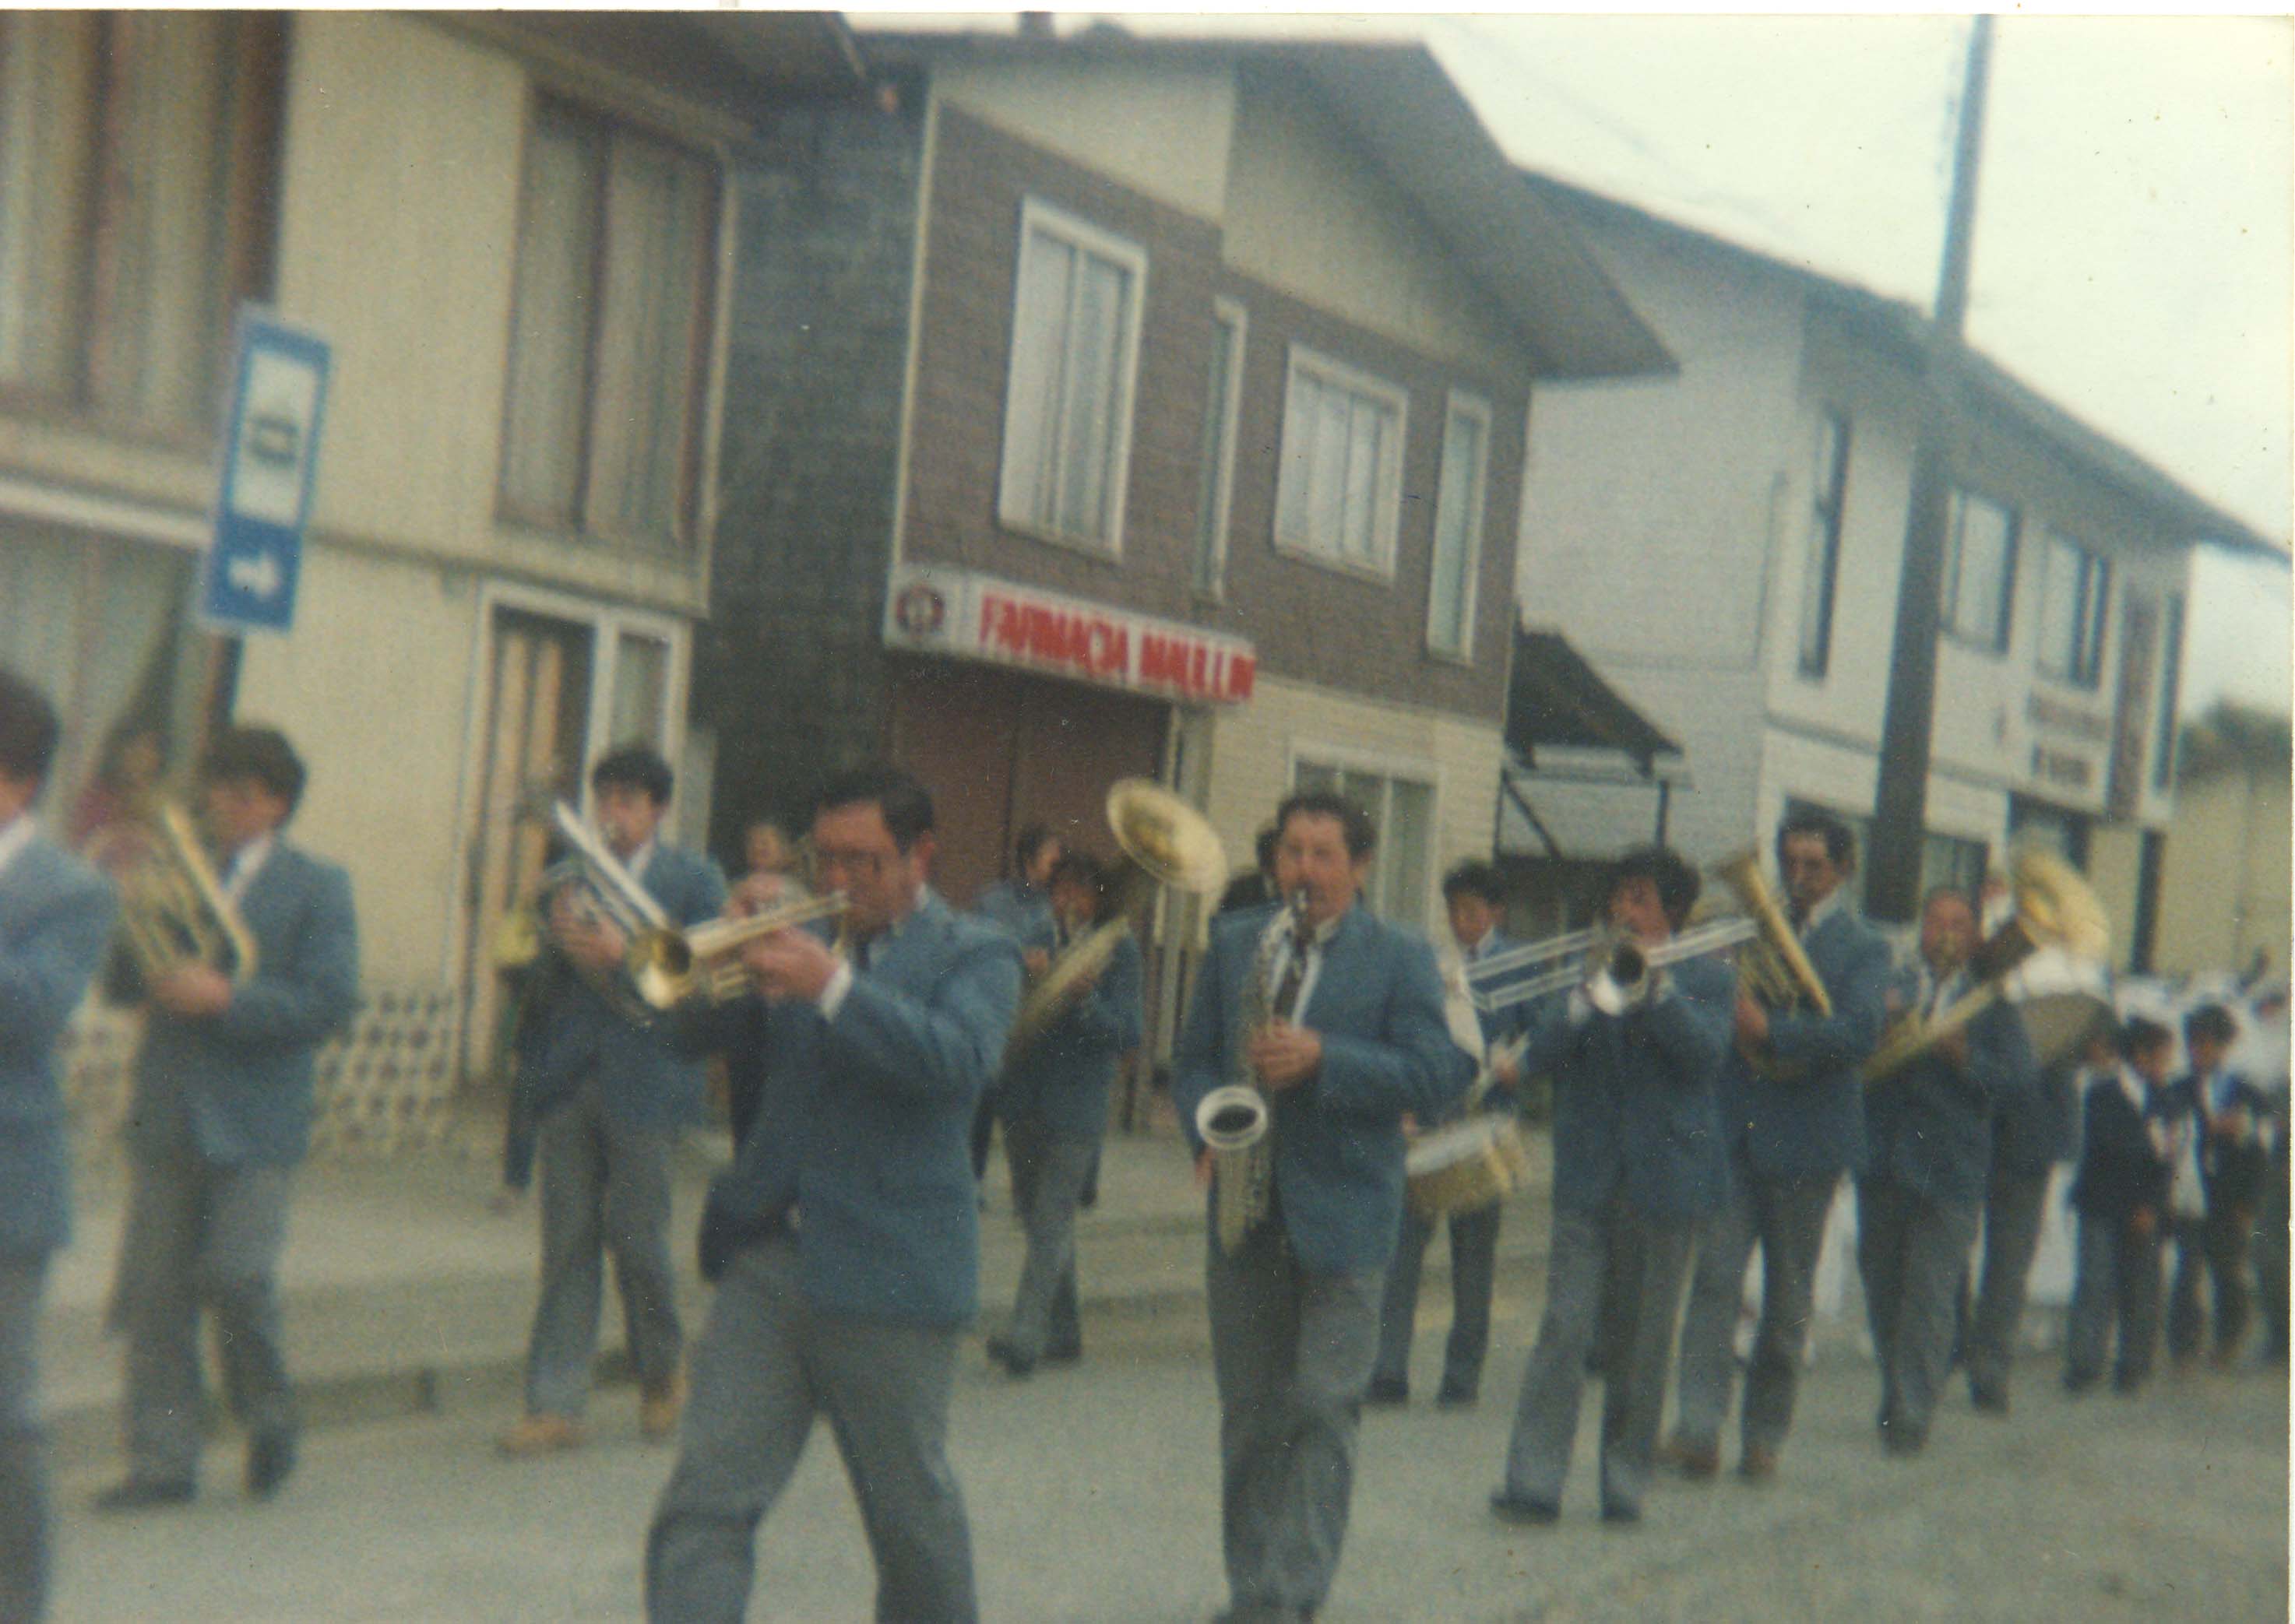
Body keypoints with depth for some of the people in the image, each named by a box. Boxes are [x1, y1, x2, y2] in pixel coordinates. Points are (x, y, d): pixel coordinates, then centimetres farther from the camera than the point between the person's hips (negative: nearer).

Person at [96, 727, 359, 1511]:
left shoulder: (316, 887, 2)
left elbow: (328, 1003, -9)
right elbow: (121, 982, 12)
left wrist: (224, 998, -18)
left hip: (254, 1125, -4)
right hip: (166, 1116, 4)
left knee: (237, 1279, -11)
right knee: (154, 1293, 2)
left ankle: (268, 1414, 16)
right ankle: (162, 1461, 12)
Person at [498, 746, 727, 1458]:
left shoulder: (695, 880, 3)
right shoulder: (569, 874, 14)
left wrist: (626, 956, -16)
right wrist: (554, 941, -7)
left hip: (643, 1084, -3)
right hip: (567, 1080, 3)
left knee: (637, 1237, 1)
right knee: (567, 1246, 3)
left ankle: (663, 1372, 26)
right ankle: (555, 1405, 7)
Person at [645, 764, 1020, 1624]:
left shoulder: (973, 955, -1)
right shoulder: (809, 940, 13)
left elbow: (962, 1060, -20)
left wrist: (833, 987, -27)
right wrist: (737, 970, -6)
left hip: (887, 1275, -4)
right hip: (768, 1261, 4)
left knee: (911, 1505, 12)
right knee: (705, 1503, -4)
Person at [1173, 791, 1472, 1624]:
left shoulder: (1402, 958, -1)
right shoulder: (1233, 943, 10)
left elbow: (1435, 1077, -10)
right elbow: (1195, 1059, 13)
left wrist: (1322, 1057, -21)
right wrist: (1208, 1134, -7)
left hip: (1341, 1218, -4)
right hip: (1245, 1210, 4)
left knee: (1322, 1410, -7)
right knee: (1249, 1414, 10)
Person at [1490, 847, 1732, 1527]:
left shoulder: (1706, 978, 6)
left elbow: (1705, 1054, -11)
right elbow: (1541, 1052, -1)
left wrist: (1656, 985, -19)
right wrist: (1589, 995, -16)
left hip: (1666, 1177, -1)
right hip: (1587, 1177, 1)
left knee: (1644, 1339, 5)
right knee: (1564, 1327, -6)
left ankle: (1625, 1481, 15)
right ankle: (1535, 1479, -7)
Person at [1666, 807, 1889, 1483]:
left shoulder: (1863, 948, 3)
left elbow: (1857, 1034, -12)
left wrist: (1766, 1028, -18)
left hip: (1803, 1141, -2)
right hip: (1731, 1128, 2)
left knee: (1788, 1294, 7)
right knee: (1715, 1275, -9)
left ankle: (1764, 1436, 17)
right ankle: (1698, 1429, -11)